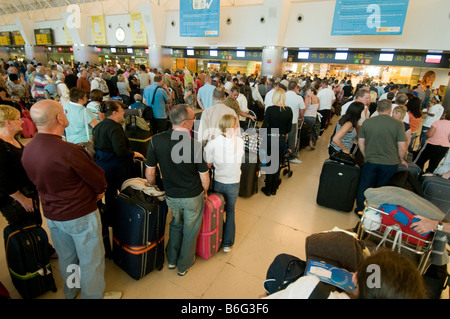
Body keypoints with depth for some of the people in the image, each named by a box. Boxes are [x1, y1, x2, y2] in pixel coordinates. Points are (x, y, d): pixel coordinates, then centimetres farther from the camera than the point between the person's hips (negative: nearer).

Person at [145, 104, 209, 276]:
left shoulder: (156, 140, -15)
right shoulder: (194, 145, -25)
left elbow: (149, 173, -7)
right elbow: (204, 176, -15)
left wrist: (153, 187, 14)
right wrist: (205, 191, 6)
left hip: (171, 195, 4)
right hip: (193, 196, -3)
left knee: (175, 224, 30)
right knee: (190, 230, 19)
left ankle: (171, 260, 44)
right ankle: (184, 265, 40)